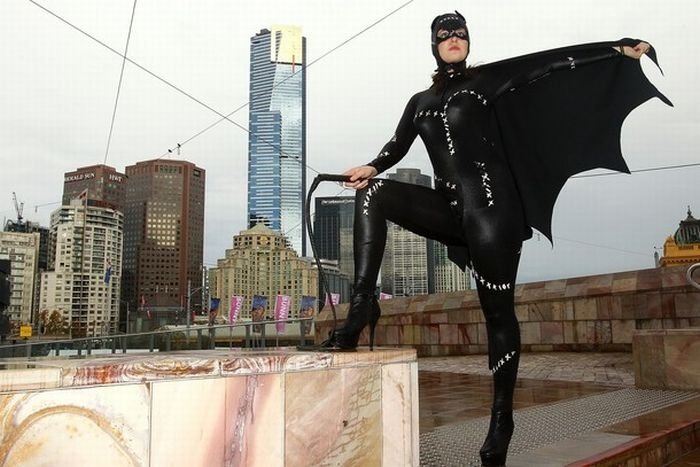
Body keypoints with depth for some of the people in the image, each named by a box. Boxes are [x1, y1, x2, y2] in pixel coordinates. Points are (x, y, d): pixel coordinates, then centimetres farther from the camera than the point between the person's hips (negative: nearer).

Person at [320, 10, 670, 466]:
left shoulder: (487, 79, 9)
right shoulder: (420, 101, 21)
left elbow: (551, 63, 3)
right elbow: (398, 145, 18)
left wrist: (620, 50, -3)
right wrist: (371, 167, -4)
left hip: (489, 205, -4)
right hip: (449, 208, 4)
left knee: (497, 310, -2)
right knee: (373, 193, -16)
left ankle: (502, 416, 11)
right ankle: (362, 306, -21)